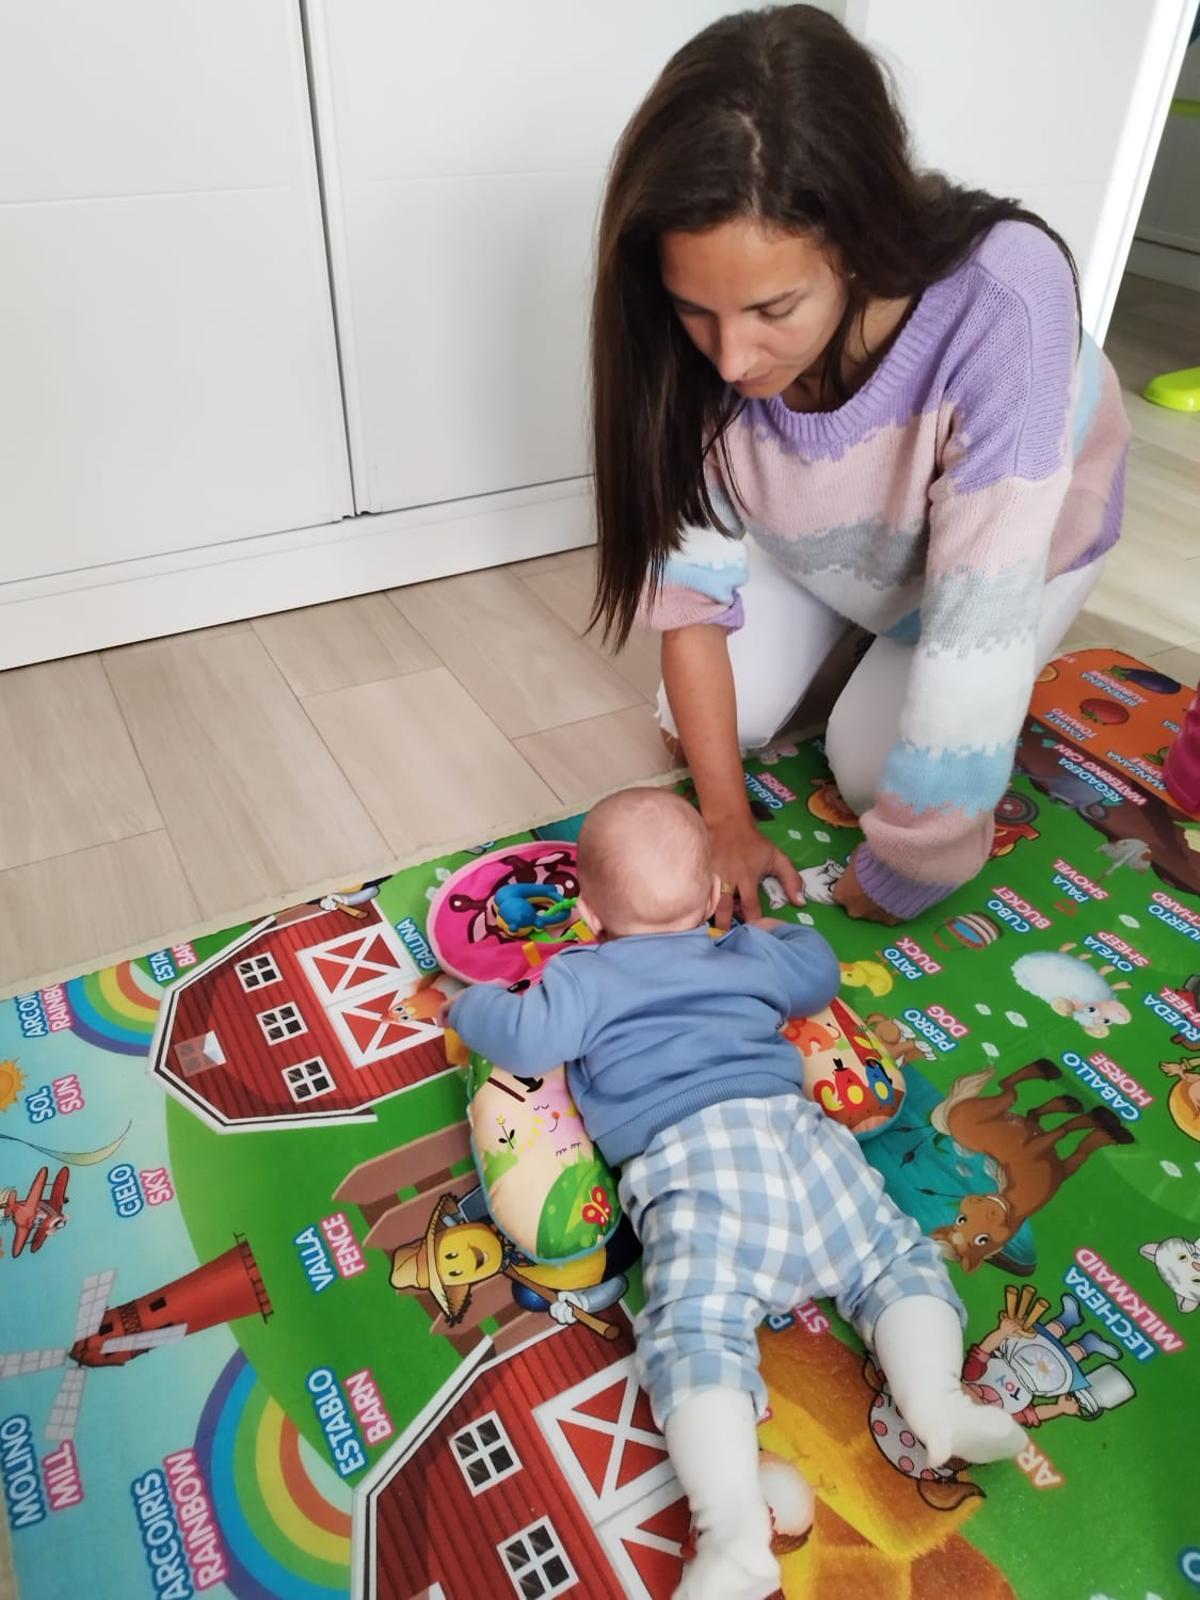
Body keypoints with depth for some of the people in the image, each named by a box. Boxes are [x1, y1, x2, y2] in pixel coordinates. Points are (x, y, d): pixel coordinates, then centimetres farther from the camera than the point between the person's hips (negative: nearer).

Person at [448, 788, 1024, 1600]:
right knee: (899, 1258, 17)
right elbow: (821, 976, 40)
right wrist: (787, 932, 60)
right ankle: (939, 1398, -4)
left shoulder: (583, 978, 14)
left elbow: (526, 1041, 3)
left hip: (687, 1159, -4)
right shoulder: (750, 953, 26)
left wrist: (472, 1004, 24)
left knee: (696, 1341, -14)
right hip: (793, 1129, 4)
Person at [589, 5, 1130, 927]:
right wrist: (724, 817, -26)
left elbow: (979, 632, -42)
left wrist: (894, 879, -35)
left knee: (871, 766, -11)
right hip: (826, 528, 3)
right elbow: (690, 566, -25)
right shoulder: (712, 334, -30)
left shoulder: (1000, 303, -43)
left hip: (1018, 529, -3)